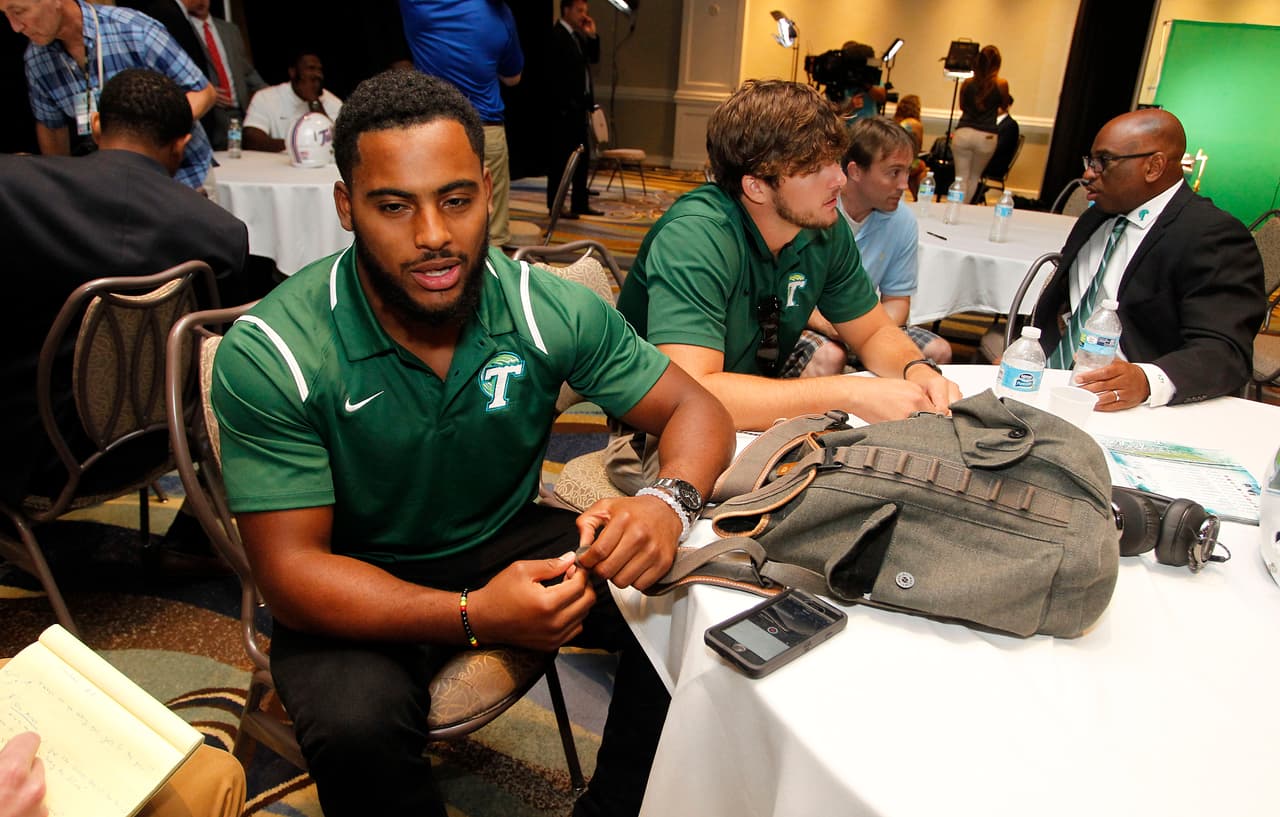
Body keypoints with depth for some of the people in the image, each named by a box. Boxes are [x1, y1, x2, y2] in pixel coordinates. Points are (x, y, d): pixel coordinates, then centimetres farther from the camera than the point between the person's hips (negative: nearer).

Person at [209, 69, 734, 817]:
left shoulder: (549, 311, -13)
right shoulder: (271, 356, -20)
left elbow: (697, 409, -7)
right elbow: (291, 570, -20)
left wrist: (669, 500, -31)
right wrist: (473, 616, -37)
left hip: (509, 541, 3)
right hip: (360, 586, -2)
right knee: (356, 726, -33)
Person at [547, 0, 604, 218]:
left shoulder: (578, 36, 15)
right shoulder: (556, 36, -12)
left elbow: (593, 58, 17)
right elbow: (553, 74, -17)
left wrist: (592, 36, 3)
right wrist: (564, 105, -19)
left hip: (578, 106, 9)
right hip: (563, 108, -9)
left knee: (582, 155, 11)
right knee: (560, 157, -3)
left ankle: (581, 203, 17)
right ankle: (555, 206, 3)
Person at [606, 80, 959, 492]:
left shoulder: (825, 227, -5)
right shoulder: (694, 238, -27)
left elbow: (873, 332, 7)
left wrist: (916, 369, -16)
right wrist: (848, 393, -36)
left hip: (759, 412, 8)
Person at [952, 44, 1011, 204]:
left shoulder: (967, 83, 4)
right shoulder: (1001, 83, -1)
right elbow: (1004, 106, 16)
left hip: (963, 133, 0)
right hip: (986, 137, 0)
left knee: (961, 177, 4)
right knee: (974, 177, 17)